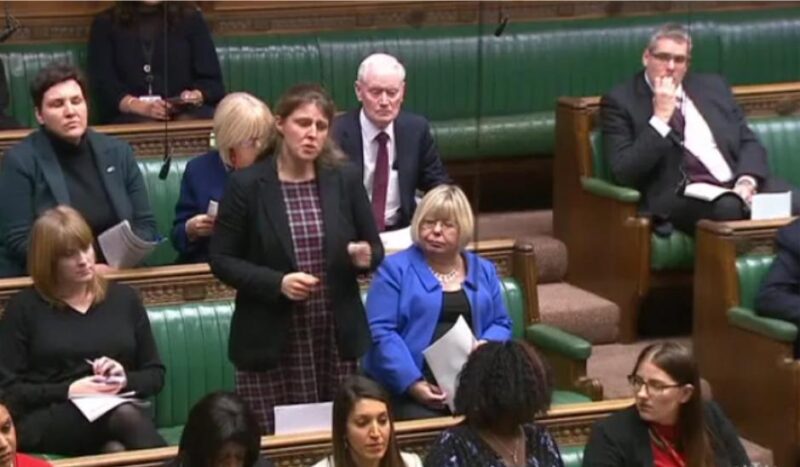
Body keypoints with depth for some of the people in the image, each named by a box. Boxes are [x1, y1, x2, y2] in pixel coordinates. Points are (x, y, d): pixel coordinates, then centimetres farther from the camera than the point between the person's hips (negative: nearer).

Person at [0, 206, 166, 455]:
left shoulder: (123, 298, 19)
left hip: (119, 414, 3)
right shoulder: (24, 307, 9)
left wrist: (126, 379, -3)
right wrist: (67, 391, -12)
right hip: (46, 420, -3)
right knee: (124, 415, -38)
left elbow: (155, 375, 20)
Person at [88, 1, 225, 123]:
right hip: (131, 115, 0)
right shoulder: (105, 25, 12)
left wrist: (195, 96, -15)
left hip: (186, 111, 0)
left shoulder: (191, 19, 15)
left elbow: (212, 80, 9)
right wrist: (141, 107, -20)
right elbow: (103, 83, 0)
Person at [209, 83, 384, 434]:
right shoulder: (246, 185, -4)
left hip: (337, 338, 3)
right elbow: (221, 259, -2)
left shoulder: (344, 180, 5)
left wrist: (365, 256, -11)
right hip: (270, 341, -3)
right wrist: (276, 283, -15)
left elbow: (375, 247, 13)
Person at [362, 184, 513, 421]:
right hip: (410, 384, -3)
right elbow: (381, 332, -5)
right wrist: (413, 384, -16)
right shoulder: (395, 269, 5)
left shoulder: (483, 270, 20)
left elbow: (501, 324, 20)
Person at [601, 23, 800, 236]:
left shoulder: (713, 87, 19)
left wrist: (747, 181, -6)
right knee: (729, 208, -38)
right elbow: (624, 173, -5)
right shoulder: (620, 101, 5)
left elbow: (749, 142, 16)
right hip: (679, 195, -4)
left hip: (737, 185, 4)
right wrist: (660, 118, -10)